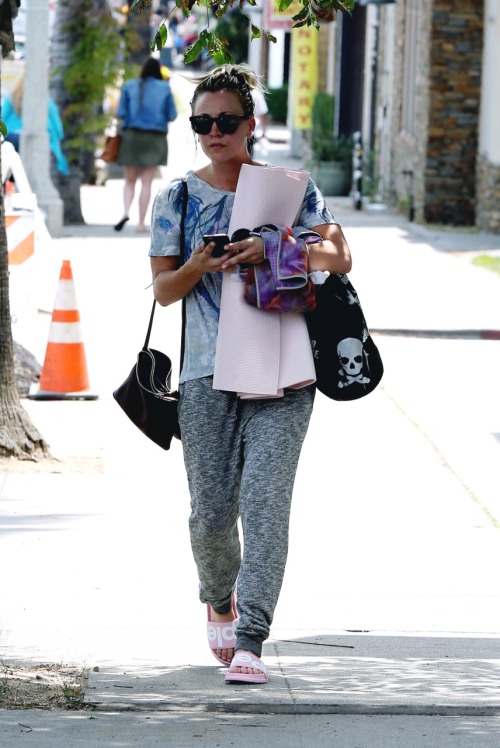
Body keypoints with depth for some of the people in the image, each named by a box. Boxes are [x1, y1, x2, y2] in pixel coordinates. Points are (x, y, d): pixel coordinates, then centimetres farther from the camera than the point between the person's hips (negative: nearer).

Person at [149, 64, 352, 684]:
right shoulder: (177, 198, 9)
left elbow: (338, 256, -4)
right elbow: (162, 290, 7)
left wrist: (271, 250, -18)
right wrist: (197, 267, -15)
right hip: (208, 375, 1)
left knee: (265, 505, -12)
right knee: (212, 511, 0)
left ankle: (250, 640, -13)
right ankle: (219, 602, 31)